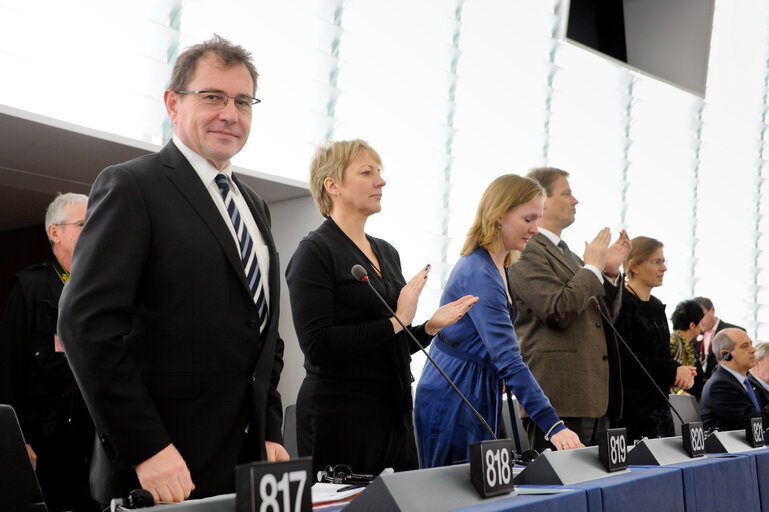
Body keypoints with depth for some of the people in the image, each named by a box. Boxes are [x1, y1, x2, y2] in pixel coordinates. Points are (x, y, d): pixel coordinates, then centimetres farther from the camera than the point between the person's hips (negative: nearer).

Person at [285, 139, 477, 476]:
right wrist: (396, 322, -15)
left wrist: (430, 326, 3)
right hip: (339, 414, -7)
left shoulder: (386, 252, 15)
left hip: (394, 411, 7)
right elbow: (318, 345, -19)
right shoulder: (314, 252, -8)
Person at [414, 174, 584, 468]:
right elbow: (508, 359, -29)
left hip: (479, 395, 10)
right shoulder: (478, 274, -22)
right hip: (453, 398, -10)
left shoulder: (495, 267, 9)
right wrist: (553, 425, -33)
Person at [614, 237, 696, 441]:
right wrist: (674, 370, -15)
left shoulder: (656, 305, 17)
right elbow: (624, 359, -18)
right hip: (632, 404, -8)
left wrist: (682, 372, 0)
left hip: (659, 402, 8)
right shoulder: (621, 303, -10)